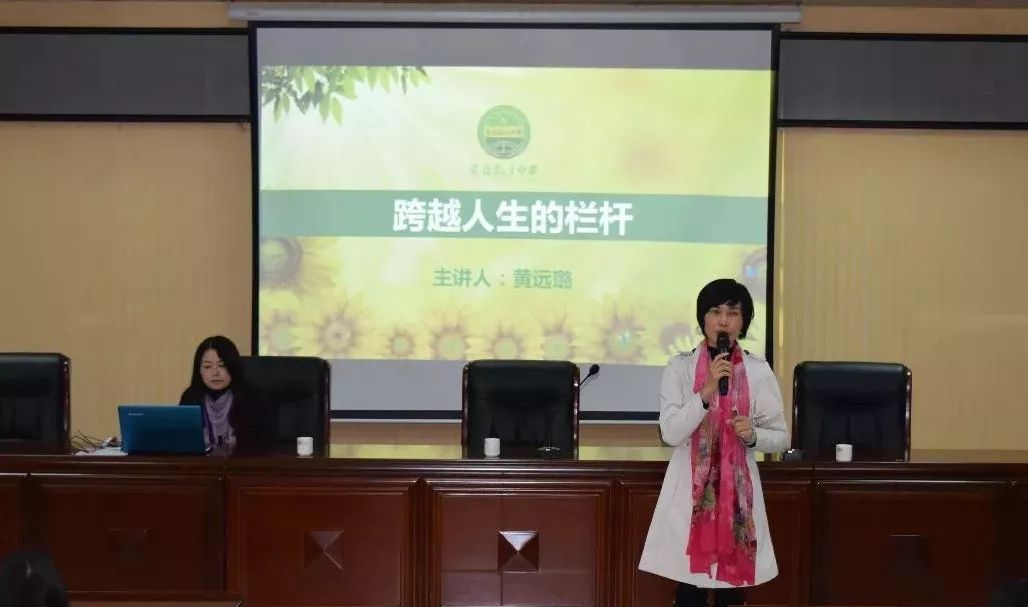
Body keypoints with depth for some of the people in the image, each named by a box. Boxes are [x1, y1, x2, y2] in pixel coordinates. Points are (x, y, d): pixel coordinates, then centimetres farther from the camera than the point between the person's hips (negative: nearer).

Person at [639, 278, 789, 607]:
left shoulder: (758, 371, 1)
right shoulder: (679, 367, -2)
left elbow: (781, 436, 6)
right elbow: (670, 433, -11)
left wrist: (752, 435, -15)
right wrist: (707, 392, -21)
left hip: (737, 489, 1)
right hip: (690, 489, -1)